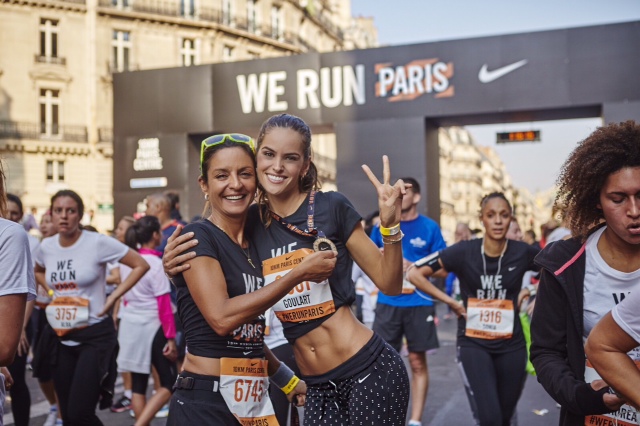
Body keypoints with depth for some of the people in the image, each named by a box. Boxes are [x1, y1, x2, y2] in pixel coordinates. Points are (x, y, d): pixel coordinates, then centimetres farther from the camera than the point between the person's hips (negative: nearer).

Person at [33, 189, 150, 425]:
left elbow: (141, 265, -7)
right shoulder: (46, 246, 4)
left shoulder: (98, 242, -12)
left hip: (95, 335, -5)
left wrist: (113, 298, -11)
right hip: (61, 338, 6)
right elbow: (38, 271, 27)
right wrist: (51, 291, 10)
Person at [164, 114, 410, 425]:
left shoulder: (331, 207, -9)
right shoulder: (249, 223, 1)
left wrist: (390, 226, -19)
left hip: (371, 371, -3)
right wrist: (178, 270, -4)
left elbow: (390, 285, -3)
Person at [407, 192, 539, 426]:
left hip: (511, 345, 2)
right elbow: (414, 274, -11)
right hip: (473, 343, -2)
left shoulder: (522, 252, -8)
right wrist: (451, 302, -11)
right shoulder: (464, 251, -13)